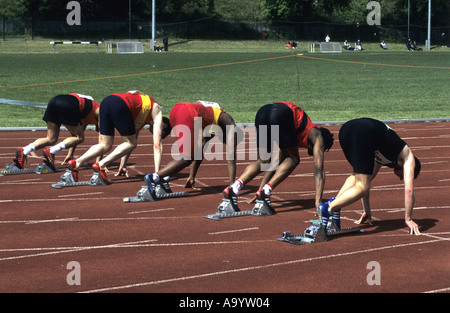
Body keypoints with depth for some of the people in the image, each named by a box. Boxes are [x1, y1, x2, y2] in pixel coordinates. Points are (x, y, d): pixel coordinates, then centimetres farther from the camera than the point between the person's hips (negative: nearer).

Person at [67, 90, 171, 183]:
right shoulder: (157, 111, 19)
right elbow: (157, 145, 13)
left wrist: (122, 165, 43)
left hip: (105, 102, 8)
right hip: (120, 105, -8)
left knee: (105, 145, 14)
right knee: (131, 144, 7)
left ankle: (76, 163, -4)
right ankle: (100, 165, -7)